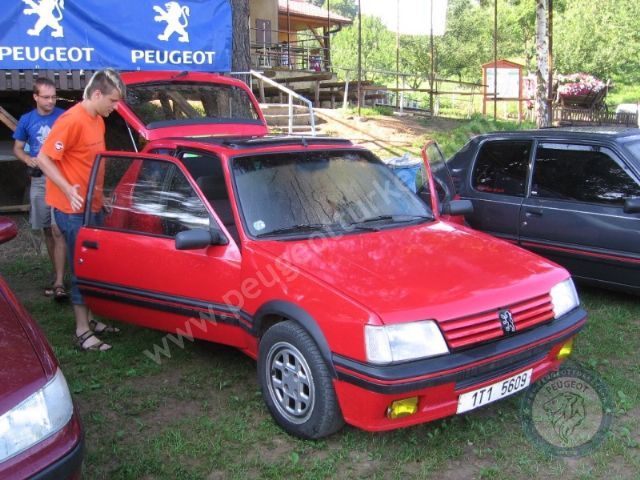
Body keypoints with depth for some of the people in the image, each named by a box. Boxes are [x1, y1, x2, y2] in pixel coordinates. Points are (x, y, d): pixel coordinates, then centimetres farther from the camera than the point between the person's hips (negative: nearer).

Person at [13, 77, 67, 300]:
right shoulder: (26, 120, 6)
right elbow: (17, 148, 14)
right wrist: (28, 159, -7)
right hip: (38, 181, 4)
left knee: (57, 230, -12)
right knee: (46, 230, 11)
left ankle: (59, 282, -13)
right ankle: (57, 274, 24)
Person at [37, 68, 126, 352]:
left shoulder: (98, 120, 9)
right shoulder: (72, 120, -18)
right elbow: (44, 159, -18)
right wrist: (69, 190, -28)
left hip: (92, 207, 8)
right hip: (73, 210, -8)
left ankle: (90, 319, 28)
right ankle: (82, 332, 8)